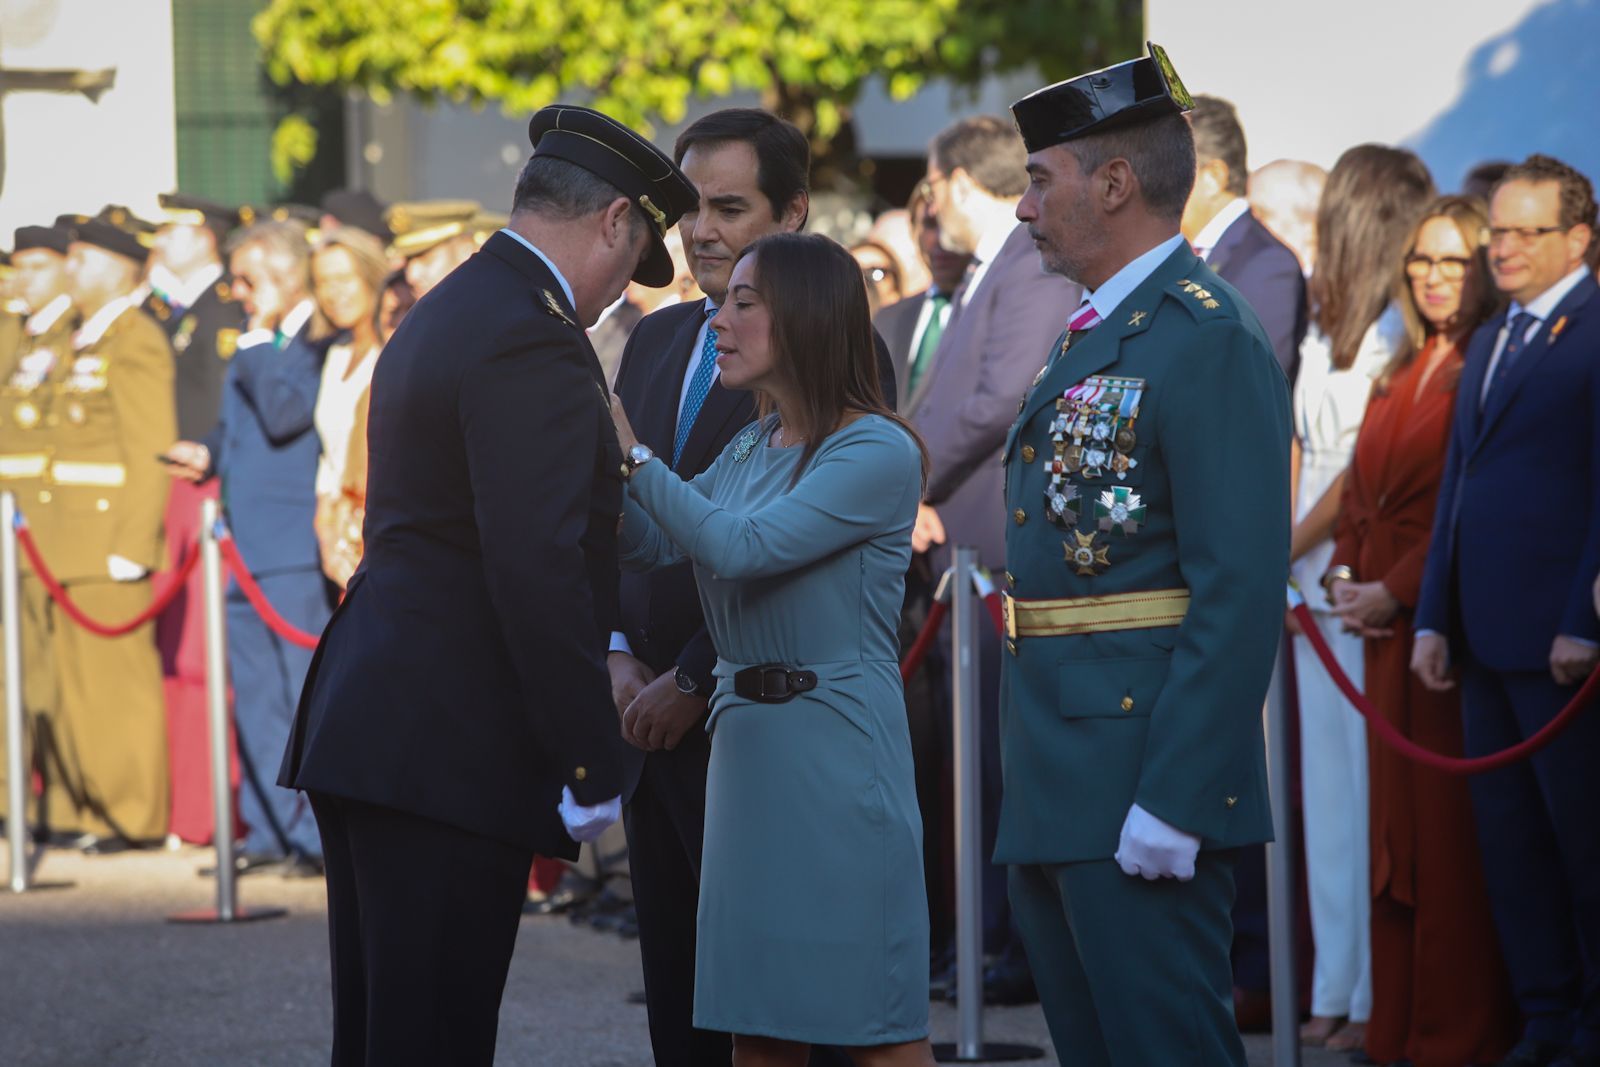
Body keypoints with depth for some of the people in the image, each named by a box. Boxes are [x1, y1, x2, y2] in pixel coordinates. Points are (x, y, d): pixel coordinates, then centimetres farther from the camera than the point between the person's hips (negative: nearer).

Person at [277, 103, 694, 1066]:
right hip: (451, 752, -10)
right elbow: (537, 569, -21)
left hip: (366, 727, 10)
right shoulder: (533, 339, -14)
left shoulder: (444, 314, 18)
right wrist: (590, 767, -18)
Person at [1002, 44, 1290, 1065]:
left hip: (1144, 779, -10)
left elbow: (1241, 587, -20)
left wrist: (1171, 803, -24)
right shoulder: (1091, 338, 17)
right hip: (1058, 789, 10)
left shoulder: (1210, 339, -14)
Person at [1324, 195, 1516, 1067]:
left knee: (1449, 822, -5)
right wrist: (1348, 575, 3)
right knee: (1393, 818, 9)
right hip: (1385, 619, 8)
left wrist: (1397, 592, -14)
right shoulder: (1401, 373, 17)